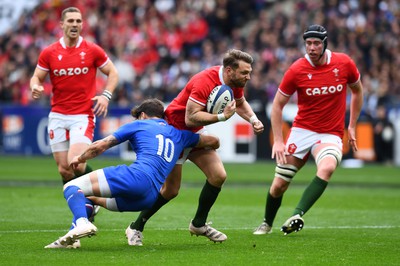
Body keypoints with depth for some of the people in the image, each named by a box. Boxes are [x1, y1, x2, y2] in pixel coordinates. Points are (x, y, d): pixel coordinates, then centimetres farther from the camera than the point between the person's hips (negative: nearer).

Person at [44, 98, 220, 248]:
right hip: (149, 198, 6)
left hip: (136, 176, -6)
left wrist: (80, 158, 32)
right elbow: (214, 142, 37)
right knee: (91, 198, 29)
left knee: (71, 187, -6)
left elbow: (100, 146, 14)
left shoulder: (138, 125, 17)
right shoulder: (179, 135, 28)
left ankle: (81, 223, -37)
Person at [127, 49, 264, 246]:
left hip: (195, 133, 8)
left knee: (218, 176, -6)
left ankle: (199, 224, 12)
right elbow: (191, 118, -37)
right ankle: (136, 227, 12)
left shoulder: (234, 82, -6)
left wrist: (253, 120, -2)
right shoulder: (205, 82, -32)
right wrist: (222, 116, -39)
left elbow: (240, 103, 16)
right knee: (171, 190, -6)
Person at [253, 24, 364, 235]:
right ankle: (267, 224, 26)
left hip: (331, 135, 0)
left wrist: (352, 127, 11)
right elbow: (278, 104, 1)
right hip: (302, 131, 0)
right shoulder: (296, 70, -9)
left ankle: (297, 215, -38)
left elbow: (357, 91, 14)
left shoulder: (344, 63, -5)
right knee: (279, 184, -1)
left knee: (327, 168, -34)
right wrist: (278, 140, -7)